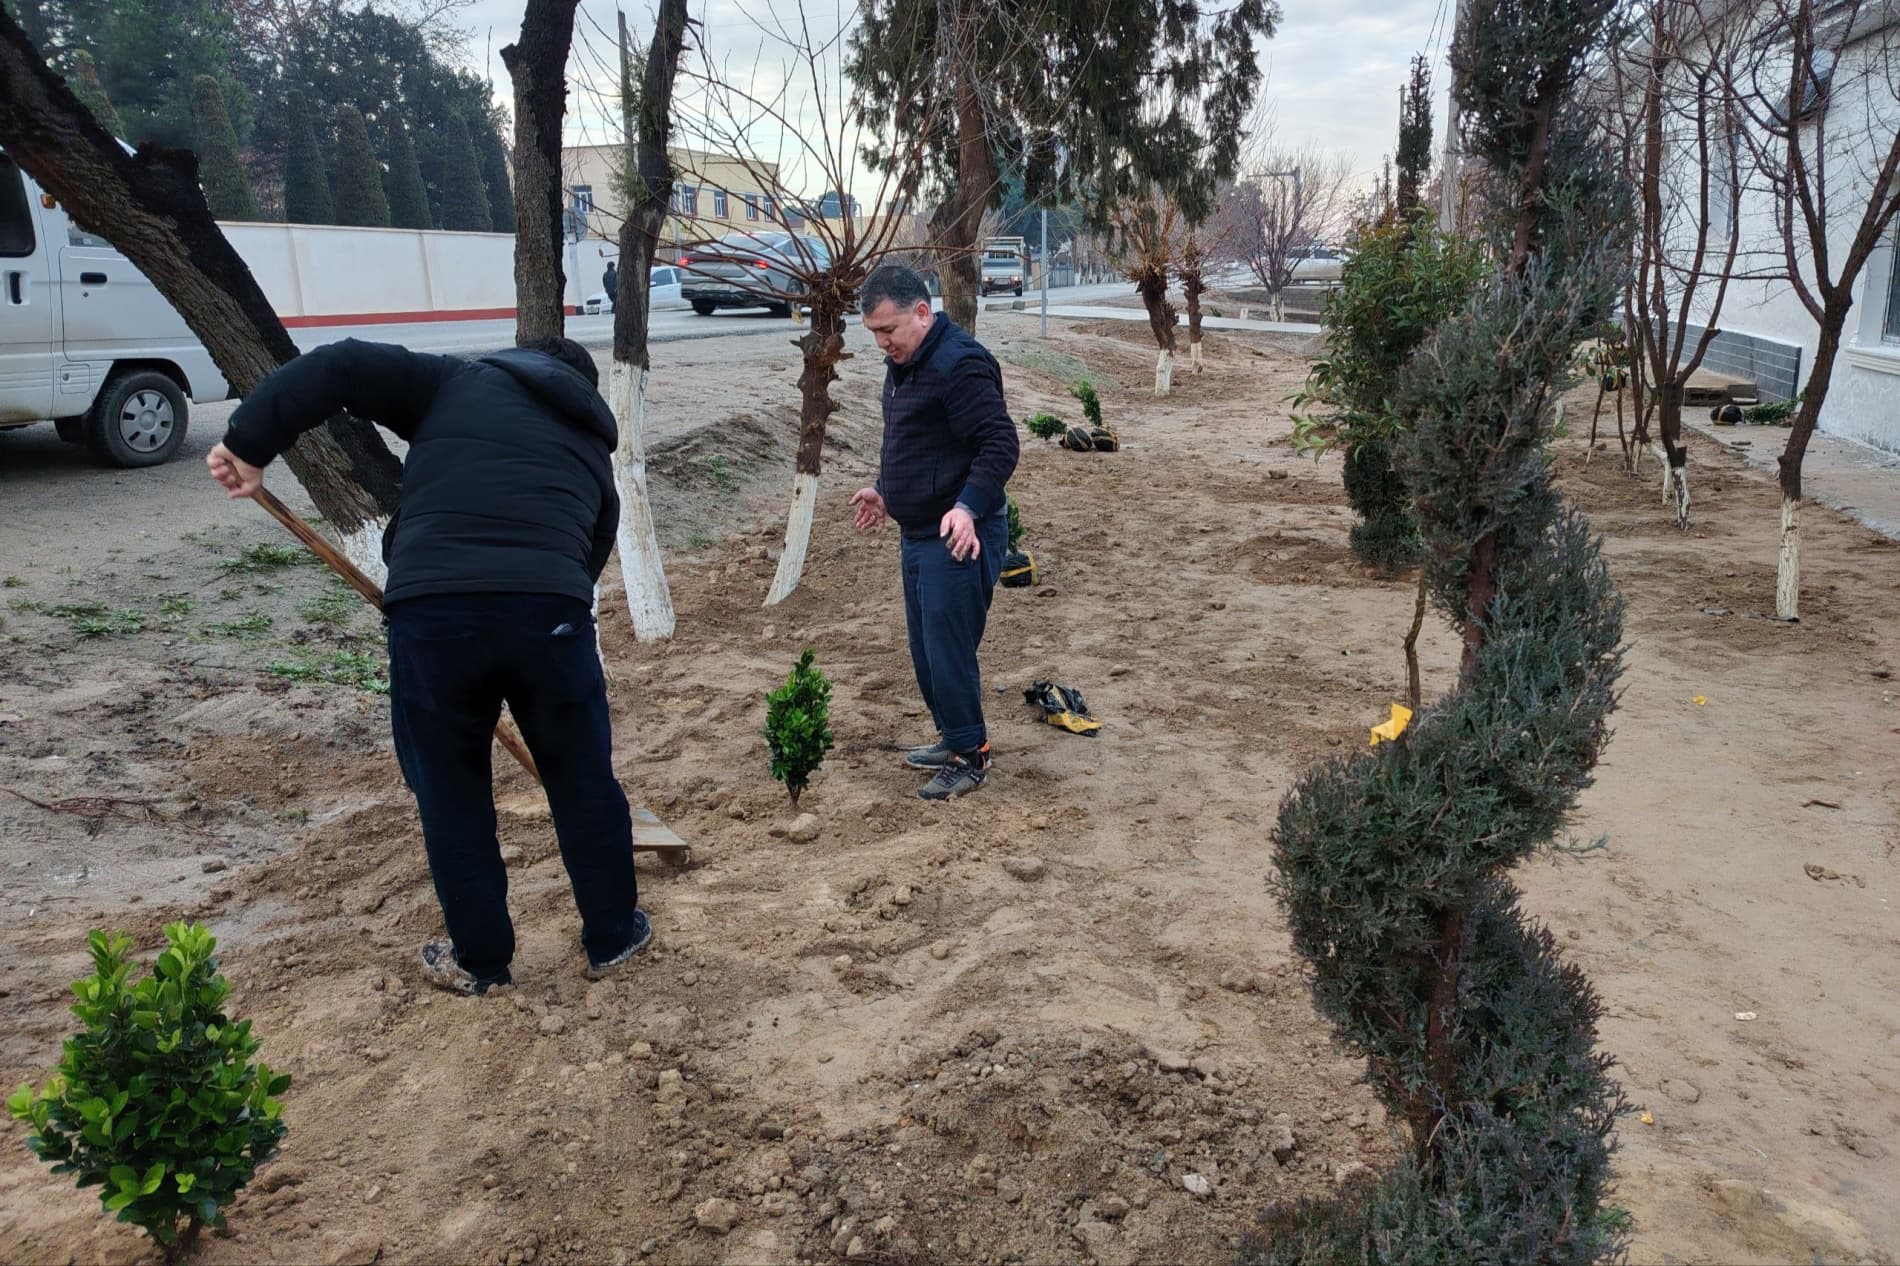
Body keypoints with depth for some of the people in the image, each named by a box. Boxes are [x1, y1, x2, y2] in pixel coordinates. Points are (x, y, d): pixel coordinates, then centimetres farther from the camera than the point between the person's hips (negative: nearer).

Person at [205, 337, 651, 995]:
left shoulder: (457, 381, 21)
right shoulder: (591, 449, 28)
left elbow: (339, 368, 9)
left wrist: (249, 442, 10)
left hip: (432, 612, -1)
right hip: (550, 611, 2)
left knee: (451, 792, 18)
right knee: (583, 779, 21)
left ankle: (479, 960, 32)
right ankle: (613, 935, 36)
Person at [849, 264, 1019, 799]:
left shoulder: (960, 364, -19)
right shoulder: (902, 364, 12)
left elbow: (1000, 444, -24)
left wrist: (968, 506, -34)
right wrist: (885, 490, 28)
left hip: (958, 536, -10)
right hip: (916, 533, 10)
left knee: (948, 648, -5)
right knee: (925, 648, 16)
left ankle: (971, 754, 9)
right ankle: (952, 735, 31)